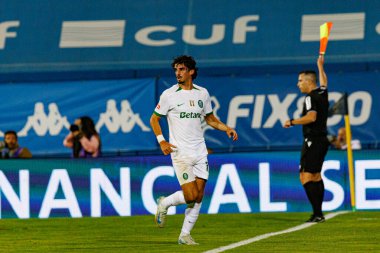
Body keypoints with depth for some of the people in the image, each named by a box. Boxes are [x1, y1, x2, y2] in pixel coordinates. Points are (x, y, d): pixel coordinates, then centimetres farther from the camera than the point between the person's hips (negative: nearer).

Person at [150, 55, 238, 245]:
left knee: (198, 197, 0)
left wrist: (226, 128, 3)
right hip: (180, 153, -4)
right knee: (190, 196, -13)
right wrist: (162, 141, -10)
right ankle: (164, 204, 14)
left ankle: (185, 235, 10)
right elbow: (154, 119, 4)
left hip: (200, 152, 4)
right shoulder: (169, 95, -4)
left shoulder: (202, 93, 8)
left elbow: (210, 118, 21)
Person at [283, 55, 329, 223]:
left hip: (312, 140, -10)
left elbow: (312, 116, -30)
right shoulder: (322, 93, 11)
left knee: (306, 176, -13)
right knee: (316, 176, 16)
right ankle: (318, 213, 18)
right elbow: (323, 81, 35)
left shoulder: (310, 97, -14)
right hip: (322, 139, 10)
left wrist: (292, 122, -20)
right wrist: (320, 66, 51)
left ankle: (317, 213, -21)